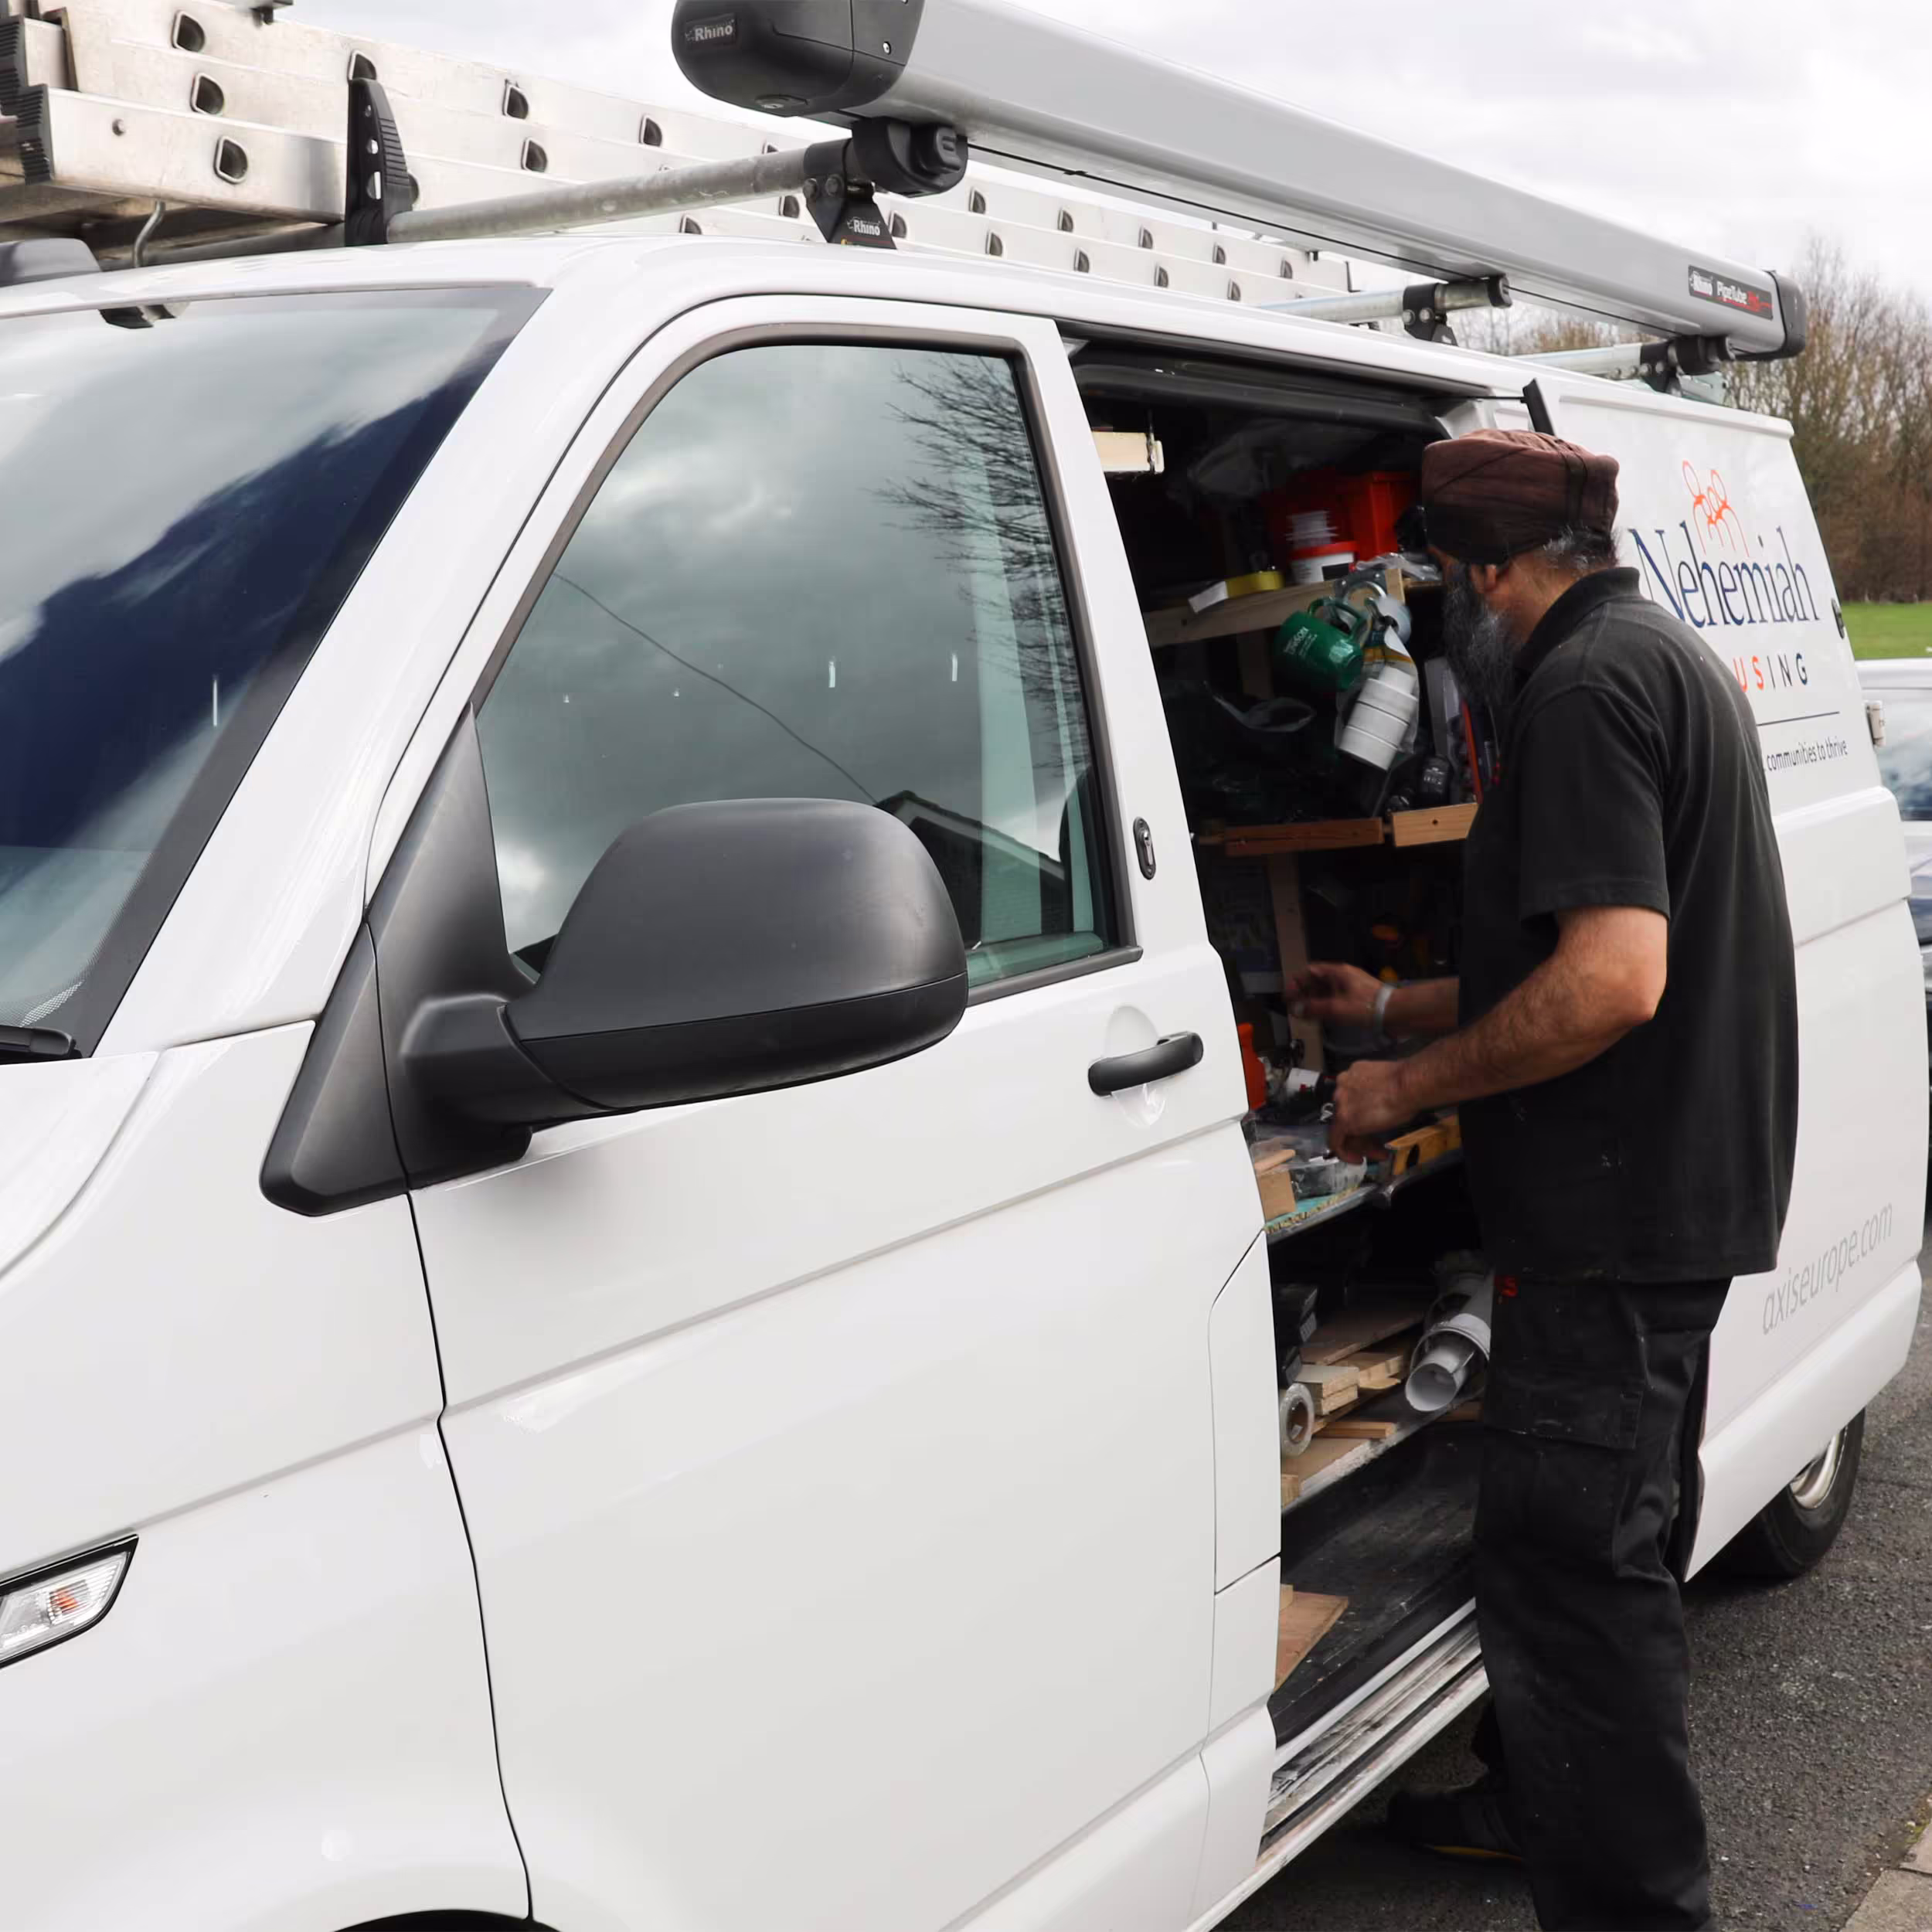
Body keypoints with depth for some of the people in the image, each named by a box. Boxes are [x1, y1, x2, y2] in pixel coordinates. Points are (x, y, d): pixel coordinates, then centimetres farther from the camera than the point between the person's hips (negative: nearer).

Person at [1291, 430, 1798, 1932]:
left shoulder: (1587, 687, -17)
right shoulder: (1670, 659, 17)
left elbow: (1611, 982, -28)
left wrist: (1408, 1088, -16)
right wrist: (1401, 1010, 23)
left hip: (1615, 1215, -11)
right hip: (1689, 1190, 11)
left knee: (1568, 1560, -5)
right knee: (1608, 1533, 21)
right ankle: (1547, 1803, 37)